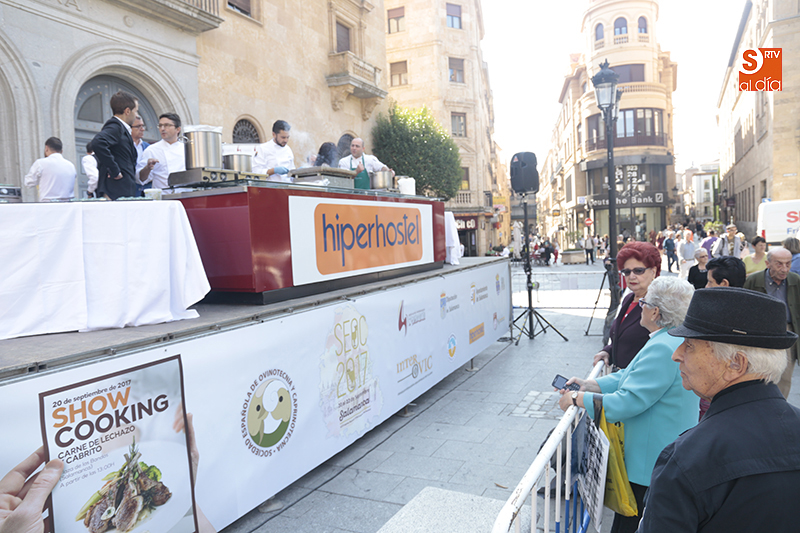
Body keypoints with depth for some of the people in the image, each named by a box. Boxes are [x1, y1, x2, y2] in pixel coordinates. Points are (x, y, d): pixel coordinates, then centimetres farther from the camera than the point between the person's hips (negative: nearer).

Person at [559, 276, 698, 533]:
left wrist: (577, 399, -17)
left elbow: (627, 401, -29)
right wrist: (590, 384, 4)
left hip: (650, 459, -10)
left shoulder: (662, 349, -28)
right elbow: (633, 377, 10)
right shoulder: (680, 339, 6)